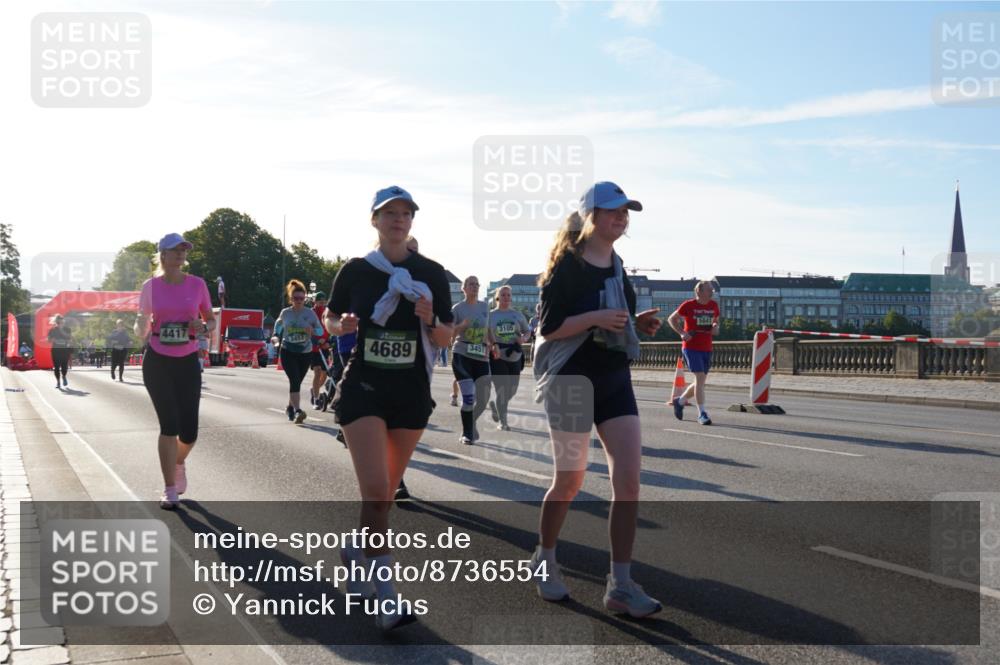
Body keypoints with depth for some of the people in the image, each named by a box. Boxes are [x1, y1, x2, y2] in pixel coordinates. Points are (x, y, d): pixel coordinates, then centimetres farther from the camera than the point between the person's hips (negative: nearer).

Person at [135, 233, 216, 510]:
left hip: (187, 362, 1)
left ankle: (179, 463, 35)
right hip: (157, 362, -1)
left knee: (189, 431, -1)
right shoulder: (150, 286, 0)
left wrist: (203, 326, -13)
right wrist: (141, 328, -15)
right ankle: (170, 490, 4)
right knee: (169, 425, -8)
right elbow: (141, 327, 8)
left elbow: (212, 321, 9)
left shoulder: (197, 284, 1)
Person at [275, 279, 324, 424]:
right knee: (294, 380, -18)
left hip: (305, 353, 2)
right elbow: (278, 324, 21)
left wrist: (312, 330, -20)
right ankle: (297, 411, -26)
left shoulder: (310, 313, -3)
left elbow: (320, 330, 0)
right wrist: (276, 336, 9)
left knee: (297, 381, 12)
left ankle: (290, 407, 35)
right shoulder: (285, 313, 0)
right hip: (288, 352, -1)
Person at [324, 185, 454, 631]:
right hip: (363, 388, -3)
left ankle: (354, 552, 41)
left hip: (412, 392, 3)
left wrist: (430, 319, -16)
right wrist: (341, 326, -11)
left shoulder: (430, 273, 2)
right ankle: (386, 596, -10)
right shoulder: (355, 271, -1)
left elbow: (447, 338, 5)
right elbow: (330, 319, 12)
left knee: (386, 493, 14)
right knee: (376, 491, -15)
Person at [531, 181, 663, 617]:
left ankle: (620, 585, 0)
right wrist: (596, 317, -24)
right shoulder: (568, 266, -9)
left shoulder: (617, 266, 12)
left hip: (614, 378, 6)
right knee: (570, 481, 6)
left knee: (629, 479, -6)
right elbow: (549, 327, -13)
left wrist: (636, 323, 4)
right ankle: (545, 560, 31)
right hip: (571, 380, -6)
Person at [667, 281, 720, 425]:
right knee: (700, 378, -14)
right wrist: (682, 333, -11)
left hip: (707, 348, 6)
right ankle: (702, 413, -10)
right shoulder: (689, 305, -7)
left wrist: (716, 327, 0)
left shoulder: (714, 305, 8)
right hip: (691, 347, -6)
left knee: (700, 381, 10)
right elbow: (671, 319, 2)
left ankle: (680, 400, 34)